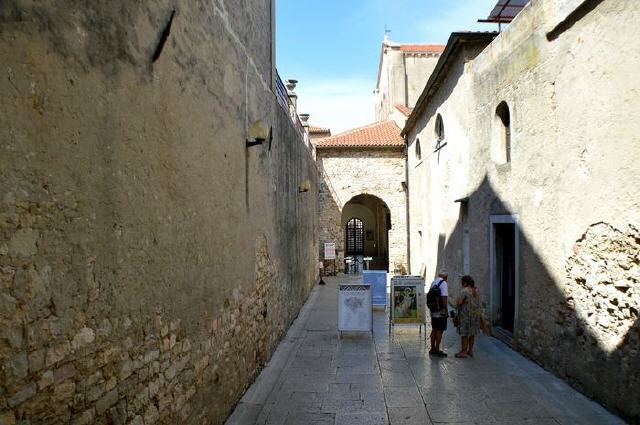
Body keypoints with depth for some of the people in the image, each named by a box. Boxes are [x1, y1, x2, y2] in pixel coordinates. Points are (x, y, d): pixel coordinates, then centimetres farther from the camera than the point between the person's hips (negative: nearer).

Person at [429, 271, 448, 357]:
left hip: (433, 311, 8)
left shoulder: (433, 283, 12)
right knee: (440, 331, 0)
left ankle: (433, 349, 23)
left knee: (434, 329, 15)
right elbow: (444, 298, -19)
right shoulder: (443, 283, -12)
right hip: (441, 312, -8)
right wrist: (446, 311, -15)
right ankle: (437, 350, 4)